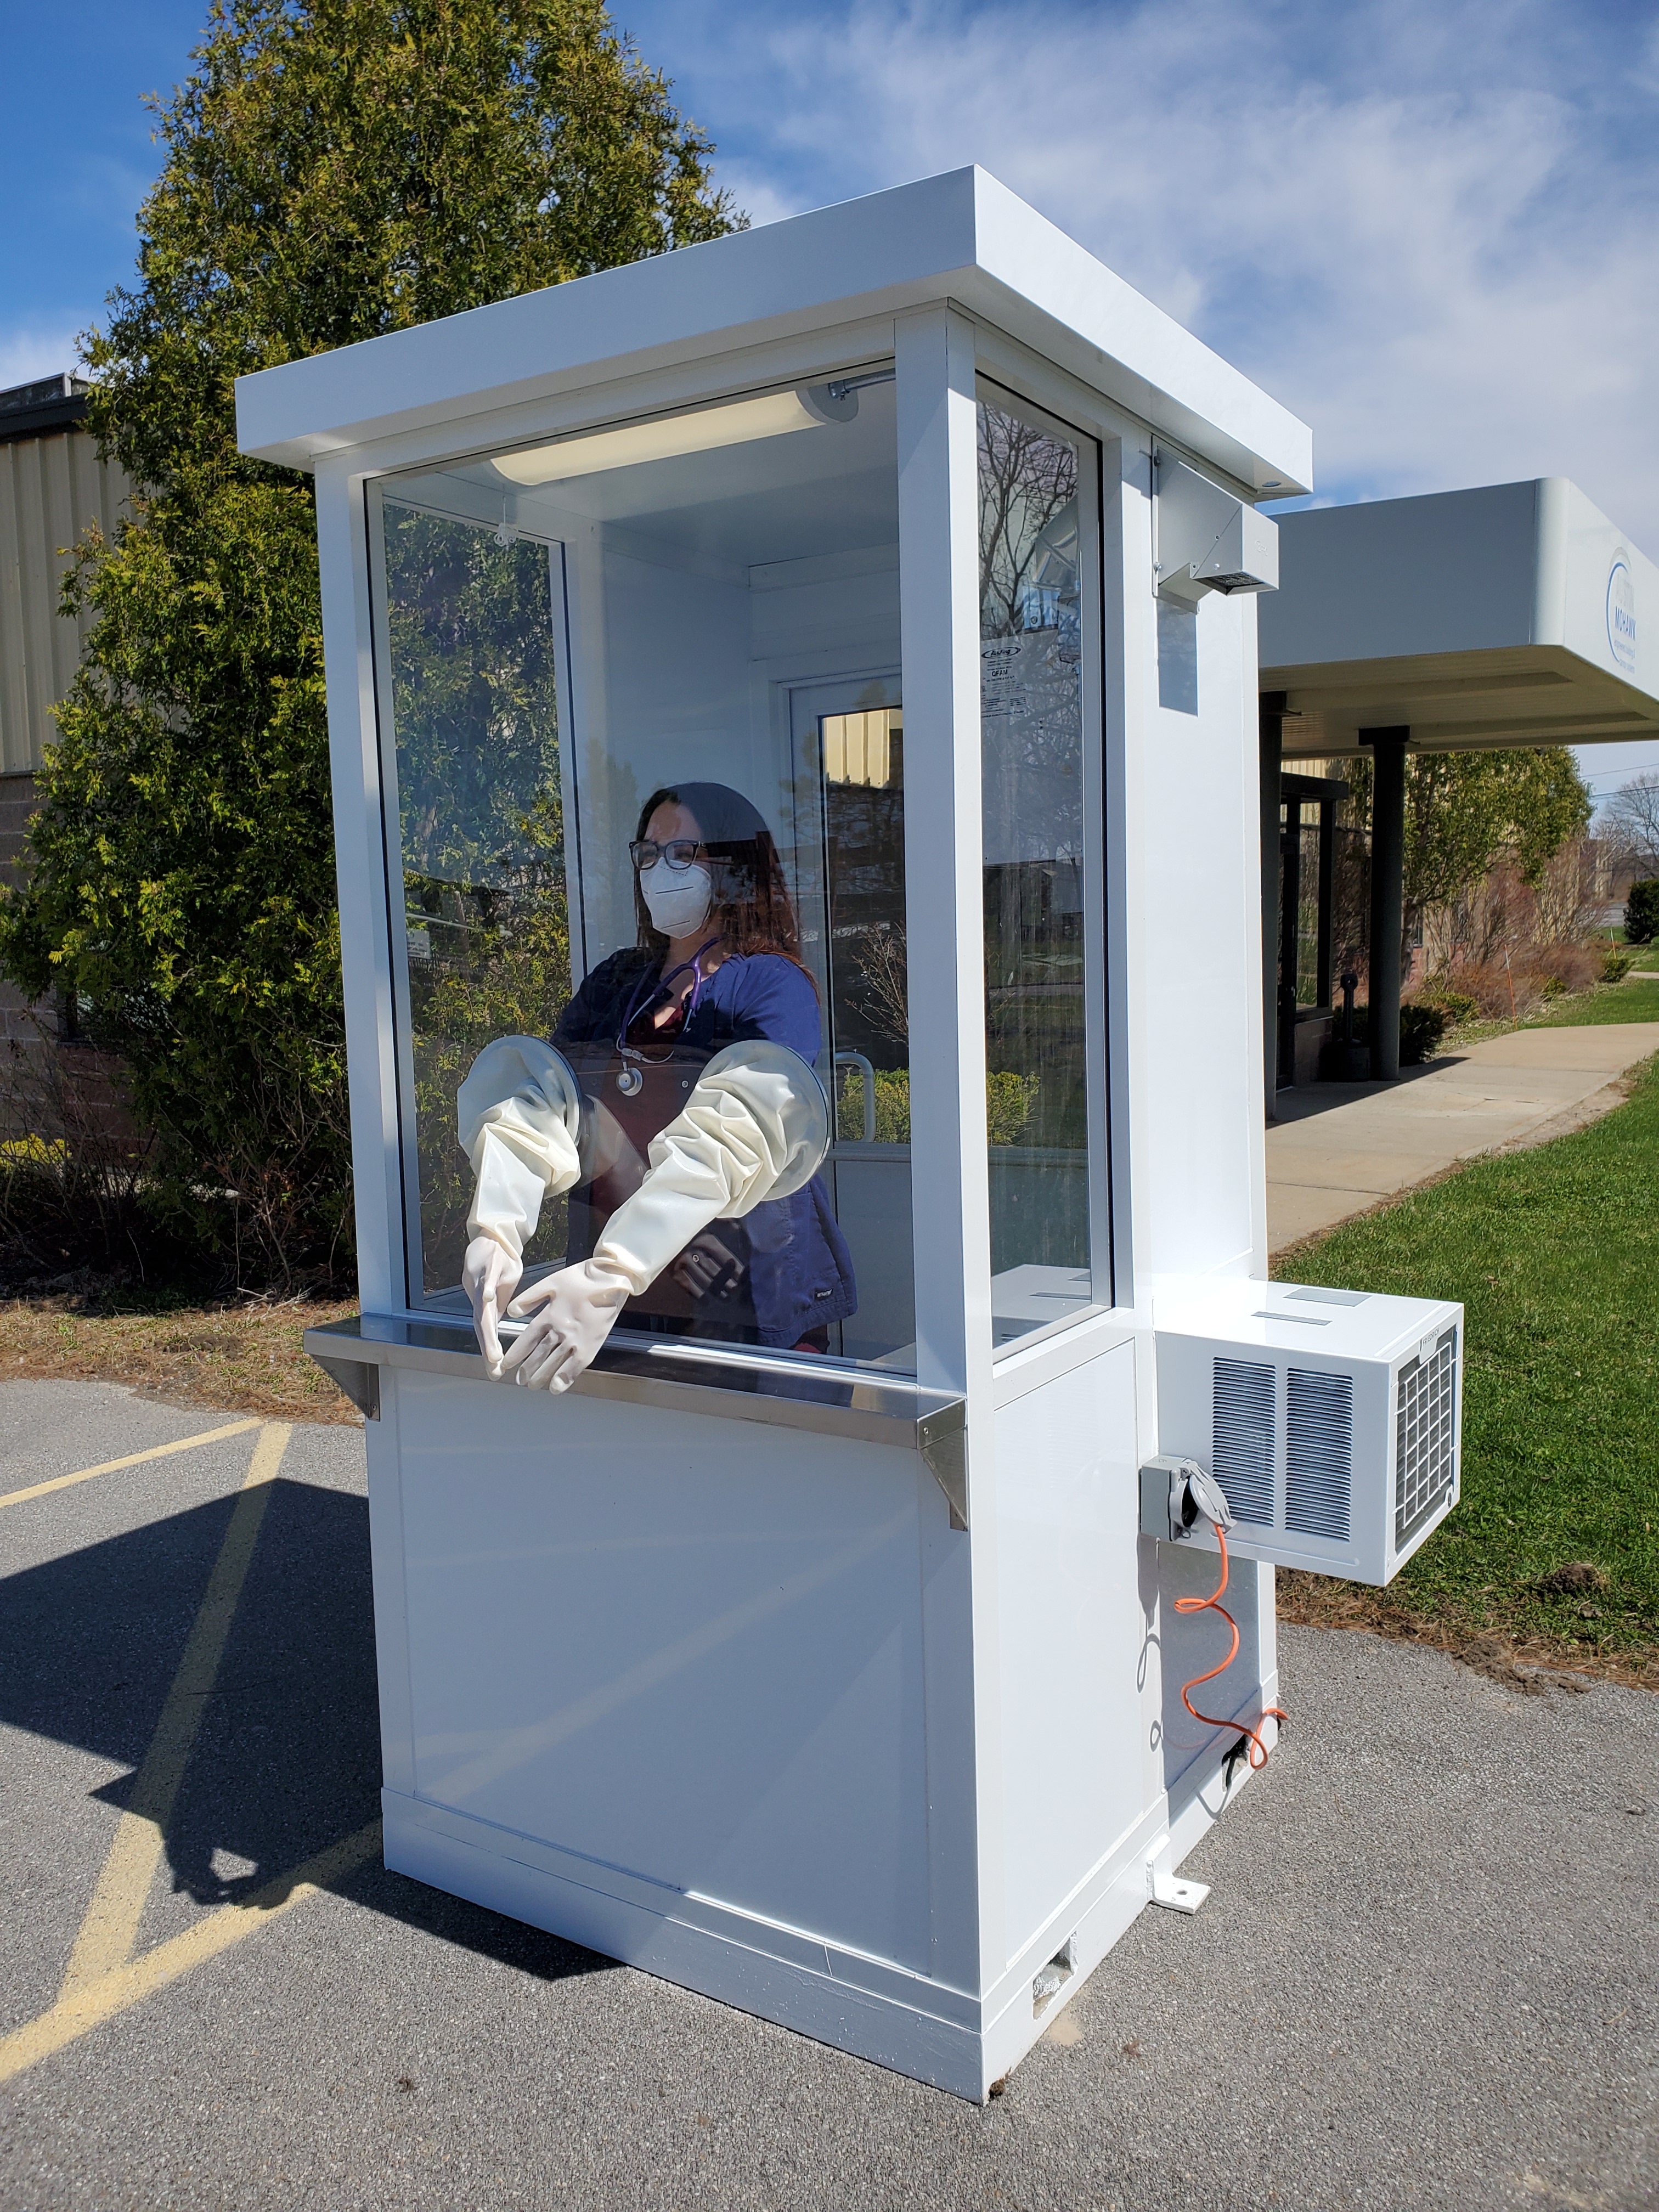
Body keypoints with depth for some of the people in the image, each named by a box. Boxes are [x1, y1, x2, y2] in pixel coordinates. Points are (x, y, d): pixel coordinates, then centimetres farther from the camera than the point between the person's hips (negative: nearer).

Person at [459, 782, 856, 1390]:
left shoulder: (771, 985, -8)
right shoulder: (614, 982, 9)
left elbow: (727, 1150, -23)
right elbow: (535, 1099, -7)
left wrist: (613, 1278, -35)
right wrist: (495, 1234, -25)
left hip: (751, 1302, -5)